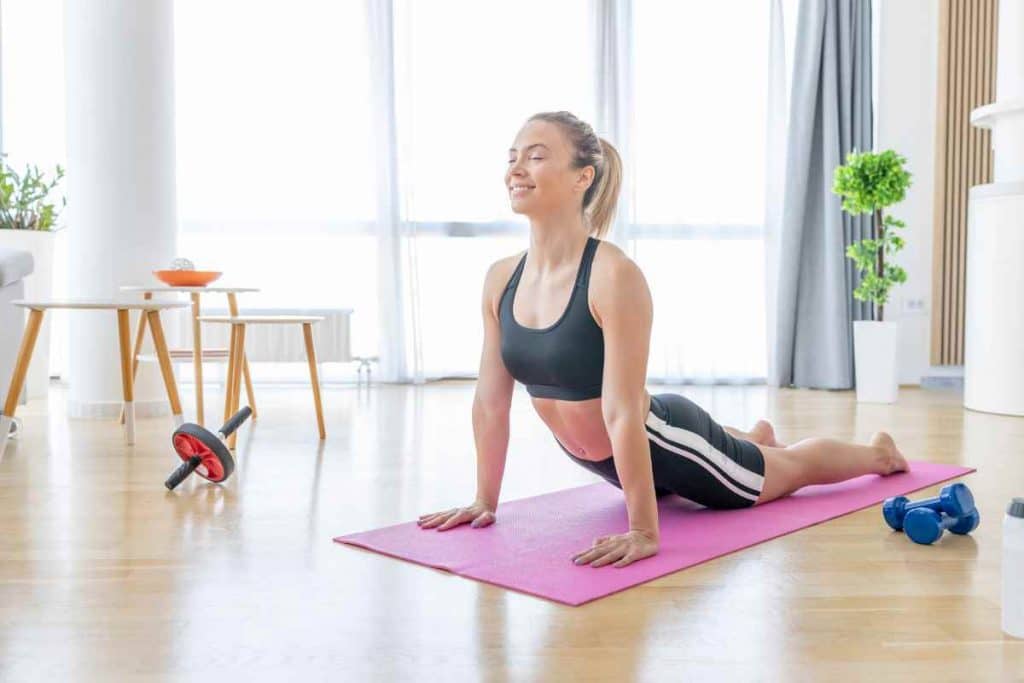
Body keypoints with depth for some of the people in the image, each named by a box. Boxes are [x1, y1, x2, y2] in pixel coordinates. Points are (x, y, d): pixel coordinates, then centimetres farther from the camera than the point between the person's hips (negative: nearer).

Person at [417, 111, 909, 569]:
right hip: (607, 459, 7)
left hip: (664, 444, -7)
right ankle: (755, 438, 71)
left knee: (789, 470, 23)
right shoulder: (500, 279, -13)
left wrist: (644, 532, -32)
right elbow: (490, 398, -6)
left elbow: (623, 413, -35)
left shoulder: (615, 275, -33)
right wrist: (485, 500, -1)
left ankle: (878, 452, 55)